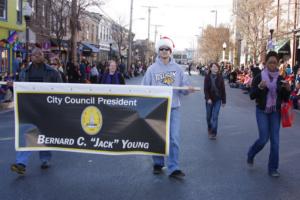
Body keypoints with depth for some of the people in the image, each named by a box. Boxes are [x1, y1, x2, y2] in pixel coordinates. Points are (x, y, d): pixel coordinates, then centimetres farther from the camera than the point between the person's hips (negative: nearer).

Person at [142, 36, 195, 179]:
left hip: (173, 107, 1)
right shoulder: (152, 69, 2)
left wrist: (188, 89, -16)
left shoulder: (177, 68, 6)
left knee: (174, 138, -5)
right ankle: (158, 164, 25)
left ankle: (173, 168, -1)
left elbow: (183, 86, 6)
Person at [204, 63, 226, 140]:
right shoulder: (207, 77, -4)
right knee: (209, 116, 13)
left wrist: (223, 100, 0)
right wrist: (208, 98, -21)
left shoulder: (220, 77, -3)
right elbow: (205, 89, -8)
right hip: (209, 99, 1)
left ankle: (213, 133, -5)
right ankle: (209, 129, 36)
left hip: (217, 99, -1)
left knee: (215, 117, -8)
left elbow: (223, 89, 0)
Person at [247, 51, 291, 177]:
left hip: (275, 112, 3)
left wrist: (287, 89, -14)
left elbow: (285, 99, 5)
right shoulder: (259, 77, -6)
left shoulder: (280, 79, 2)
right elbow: (252, 96, -8)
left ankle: (273, 168, 12)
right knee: (264, 138, -7)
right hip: (262, 111, -3)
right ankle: (251, 155, 23)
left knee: (275, 140, 1)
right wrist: (259, 87, -25)